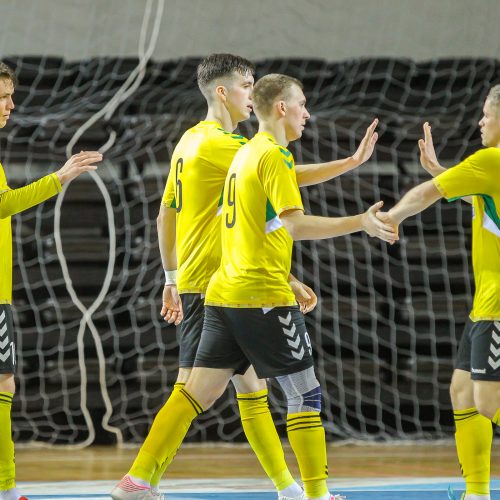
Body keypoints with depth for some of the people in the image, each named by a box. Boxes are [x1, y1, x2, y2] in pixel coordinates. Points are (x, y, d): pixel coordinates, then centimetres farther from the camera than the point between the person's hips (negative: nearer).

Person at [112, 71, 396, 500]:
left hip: (224, 296, 9)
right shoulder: (273, 155, -10)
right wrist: (361, 223, -20)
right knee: (305, 393, 0)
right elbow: (295, 223, -22)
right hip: (264, 297, -9)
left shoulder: (246, 153, 18)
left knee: (199, 392, 6)